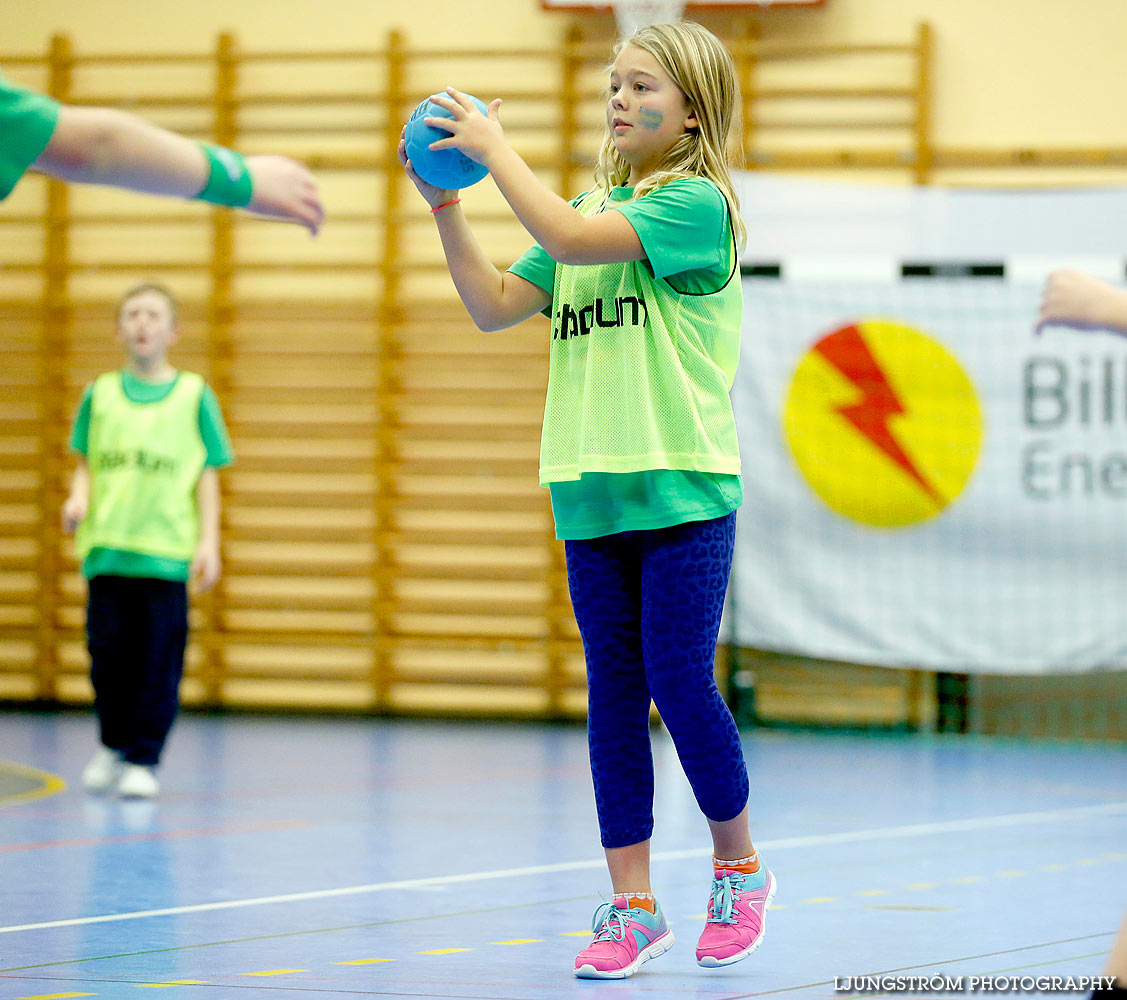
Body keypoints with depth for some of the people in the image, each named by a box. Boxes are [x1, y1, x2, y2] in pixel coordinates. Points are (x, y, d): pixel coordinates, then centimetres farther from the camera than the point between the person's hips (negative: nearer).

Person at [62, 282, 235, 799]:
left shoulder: (194, 396, 5)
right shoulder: (100, 394, 10)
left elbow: (207, 476, 6)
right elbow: (86, 464, 14)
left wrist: (208, 541, -2)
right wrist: (79, 498, -8)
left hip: (167, 552, -2)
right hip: (106, 545, 2)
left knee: (159, 659, -4)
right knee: (108, 653, 3)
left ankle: (144, 760, 5)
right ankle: (113, 745, 24)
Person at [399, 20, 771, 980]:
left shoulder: (698, 204, -7)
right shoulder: (595, 204, 16)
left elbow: (570, 237, -21)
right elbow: (496, 304, 12)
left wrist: (495, 146, -12)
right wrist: (446, 206, 2)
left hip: (684, 488, -6)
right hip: (591, 494, 6)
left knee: (680, 685, -6)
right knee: (614, 699, 5)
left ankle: (739, 866, 16)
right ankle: (632, 908, 9)